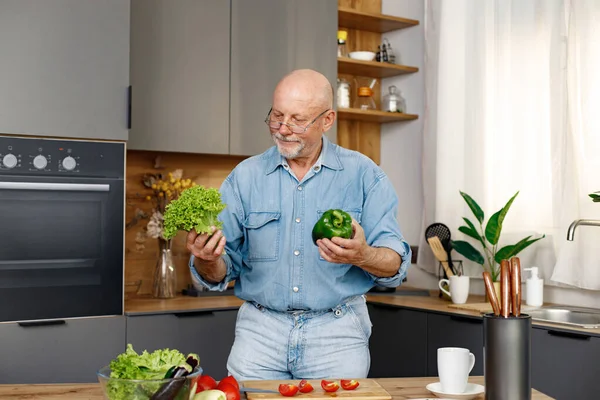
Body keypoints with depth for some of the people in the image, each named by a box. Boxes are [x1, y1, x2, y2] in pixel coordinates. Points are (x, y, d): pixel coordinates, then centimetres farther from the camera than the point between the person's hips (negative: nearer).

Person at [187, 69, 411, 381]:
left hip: (337, 331, -1)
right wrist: (206, 260, -20)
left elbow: (396, 264, -4)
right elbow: (220, 275, 3)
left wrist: (362, 256, -25)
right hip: (260, 329, 1)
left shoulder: (363, 175, 0)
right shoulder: (245, 176, 4)